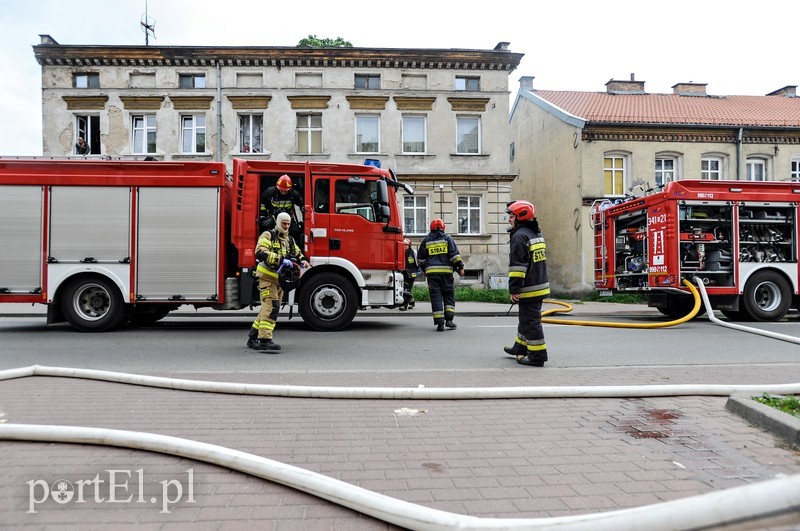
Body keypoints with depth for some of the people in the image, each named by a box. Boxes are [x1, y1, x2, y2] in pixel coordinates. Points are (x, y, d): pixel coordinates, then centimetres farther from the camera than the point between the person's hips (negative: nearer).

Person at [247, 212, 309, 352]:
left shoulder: (290, 240, 17)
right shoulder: (268, 235, -6)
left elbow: (298, 254, 19)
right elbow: (260, 252, -21)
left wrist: (303, 261, -5)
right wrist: (280, 260, -29)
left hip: (280, 279, 8)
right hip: (267, 276, -8)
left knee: (268, 308, 12)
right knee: (272, 306, -19)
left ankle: (253, 338, 23)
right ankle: (265, 340, -21)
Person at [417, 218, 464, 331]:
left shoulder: (426, 240, 11)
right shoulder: (447, 238, 5)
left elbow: (420, 258, 15)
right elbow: (454, 254, -3)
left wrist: (424, 269, 29)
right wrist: (460, 267, 3)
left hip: (431, 272, 1)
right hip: (446, 271, -1)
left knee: (436, 297, 1)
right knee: (449, 295, 10)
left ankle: (439, 323, -3)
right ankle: (449, 319, -1)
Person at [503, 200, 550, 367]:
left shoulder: (520, 236, -17)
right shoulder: (537, 234, 15)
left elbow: (517, 266, -22)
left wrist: (513, 289, -19)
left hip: (529, 289, -10)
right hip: (541, 285, 10)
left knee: (530, 322, -3)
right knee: (526, 318, 20)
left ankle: (537, 356, 1)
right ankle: (521, 348, 33)